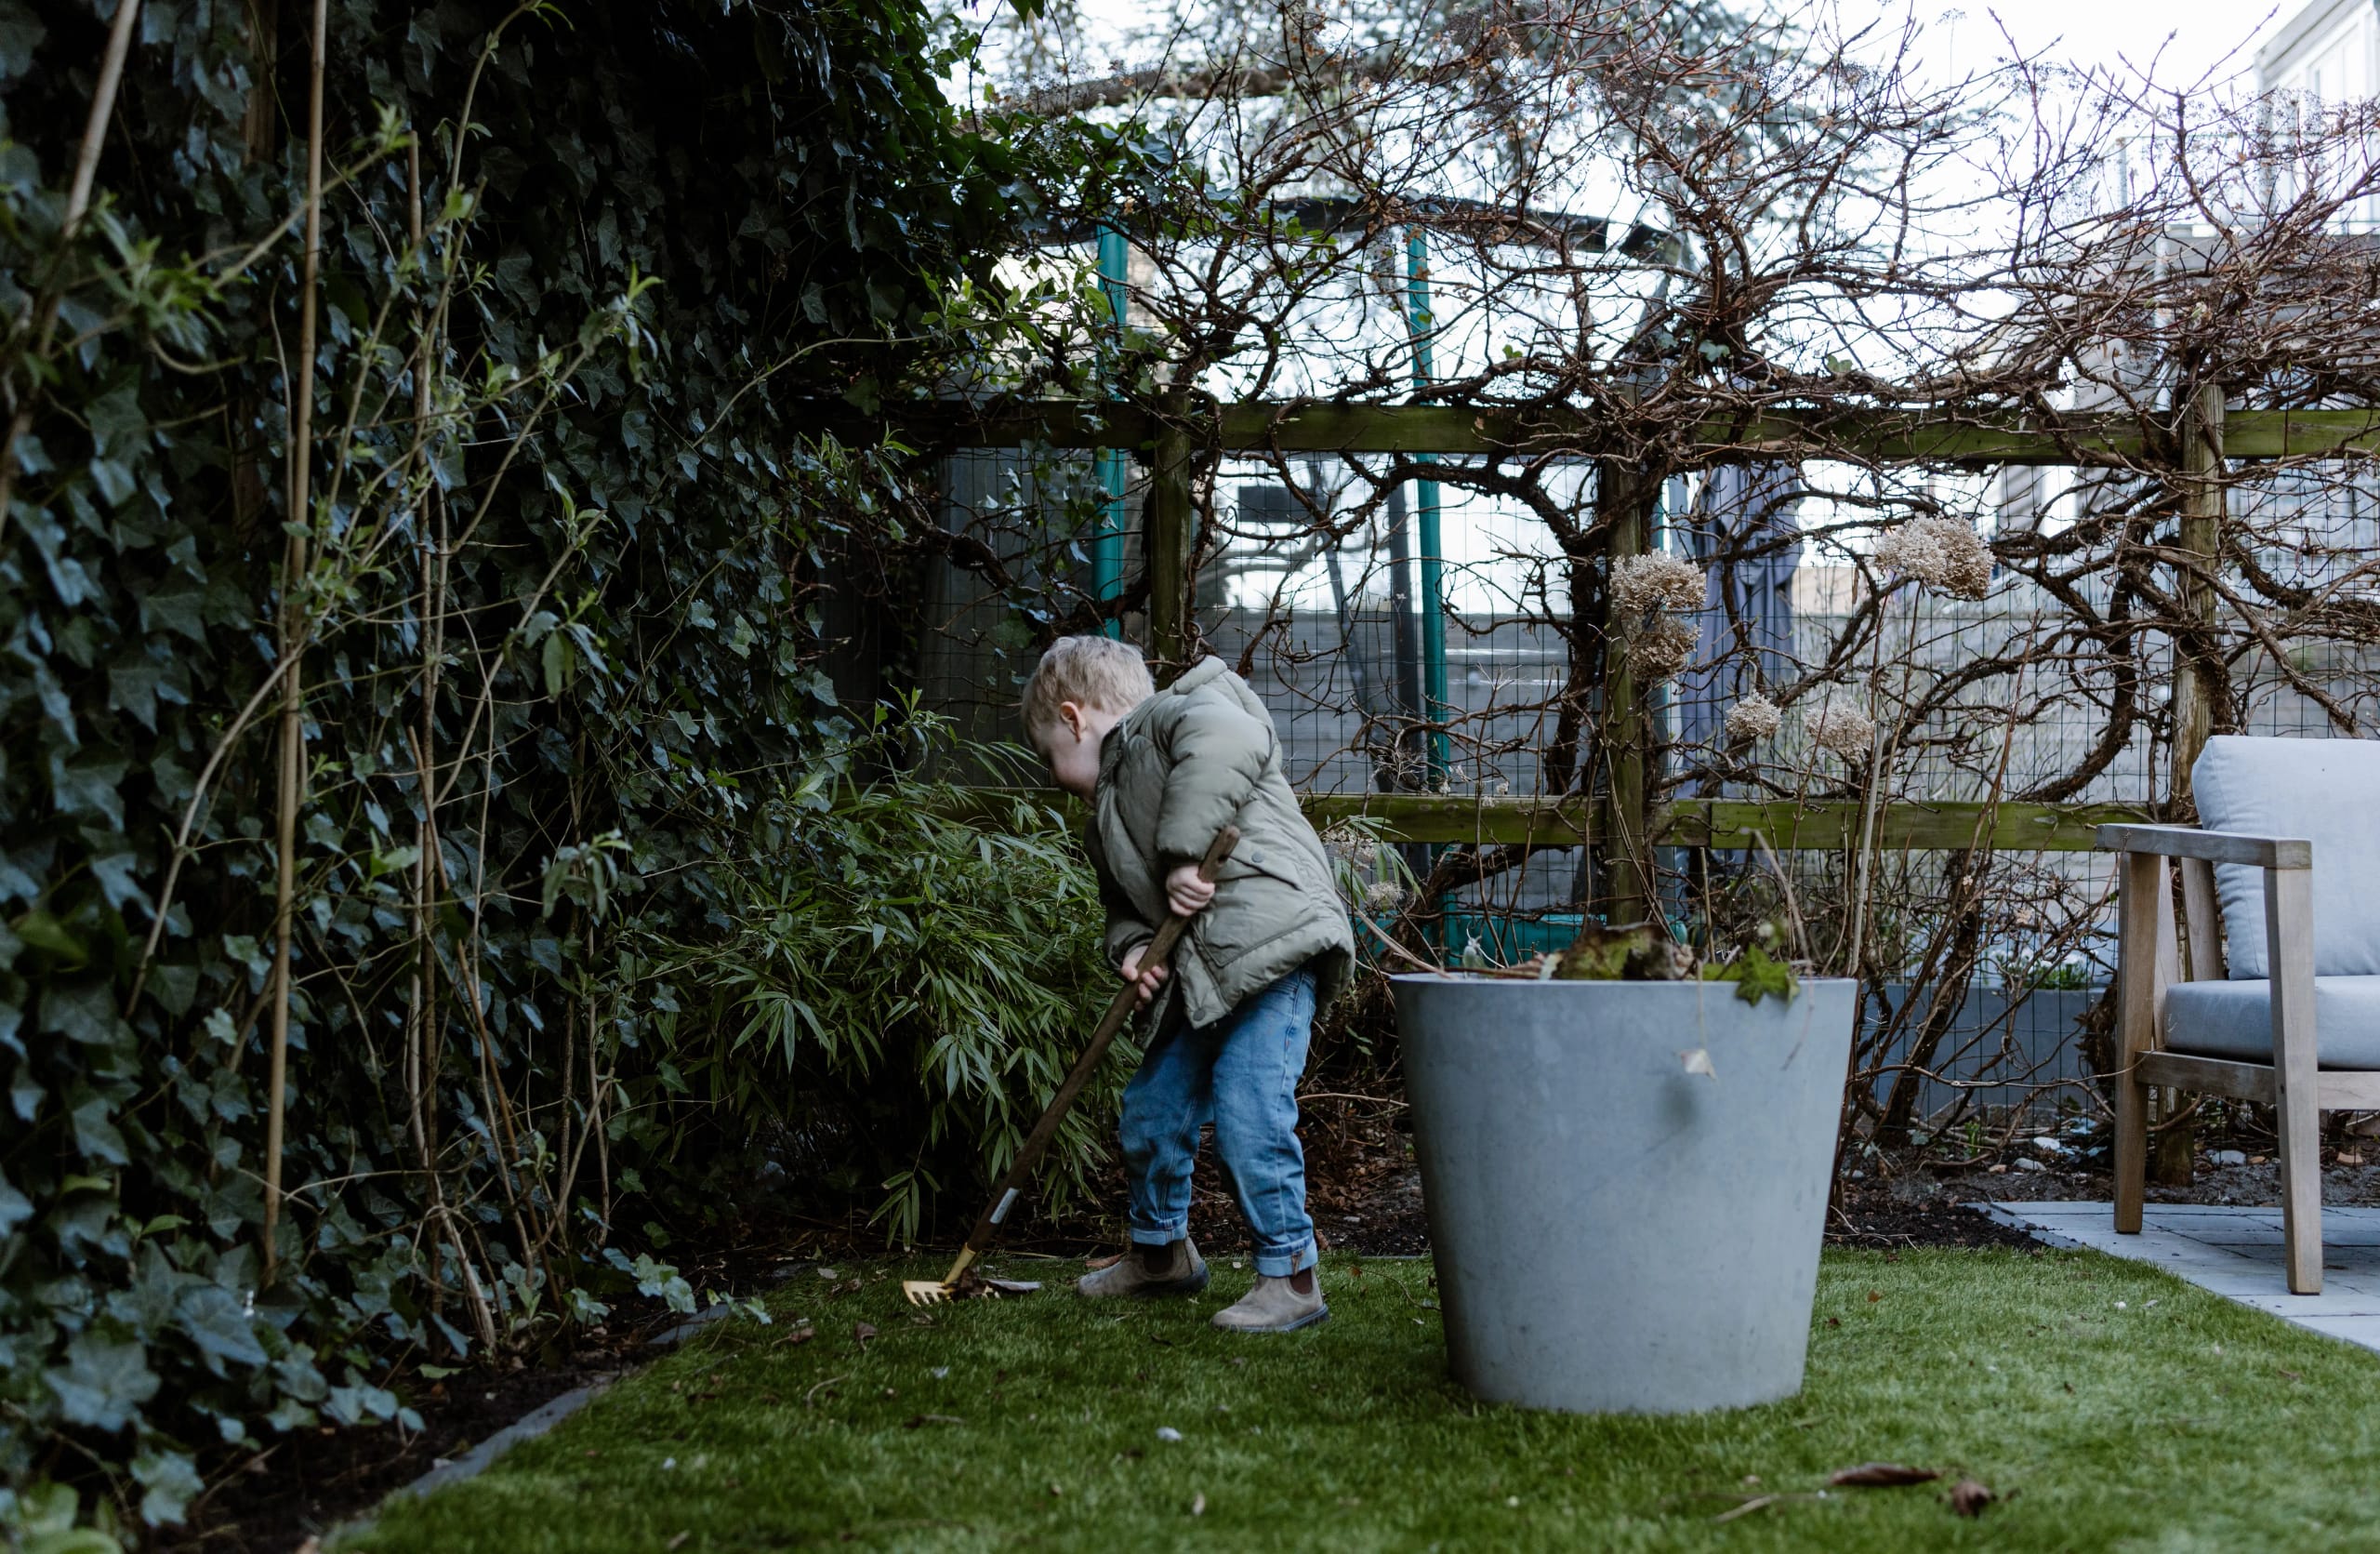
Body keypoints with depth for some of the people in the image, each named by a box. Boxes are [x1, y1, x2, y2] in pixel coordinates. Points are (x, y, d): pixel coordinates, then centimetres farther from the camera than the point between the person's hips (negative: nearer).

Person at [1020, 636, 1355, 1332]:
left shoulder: (1172, 714, -3)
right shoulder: (1109, 812, 27)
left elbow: (1232, 741, -25)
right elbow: (1126, 902, 26)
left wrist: (1184, 853, -25)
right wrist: (1132, 947, 2)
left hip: (1271, 936, -10)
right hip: (1206, 975, 10)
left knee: (1246, 1109, -15)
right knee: (1153, 1104, 16)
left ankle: (1290, 1275, -3)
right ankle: (1162, 1248, 38)